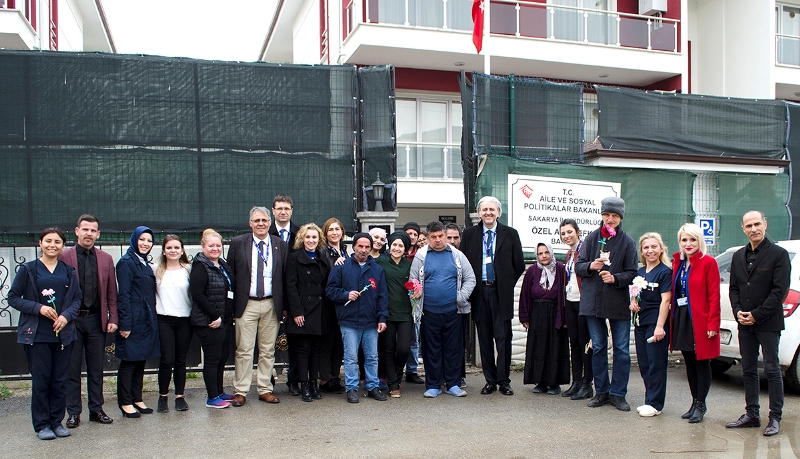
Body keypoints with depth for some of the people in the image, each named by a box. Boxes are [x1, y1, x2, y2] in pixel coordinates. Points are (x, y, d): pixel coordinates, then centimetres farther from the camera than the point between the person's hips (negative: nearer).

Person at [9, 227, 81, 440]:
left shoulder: (68, 271, 7)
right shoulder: (28, 269, 0)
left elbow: (77, 299, 9)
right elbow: (13, 297, -1)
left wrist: (66, 315, -10)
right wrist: (38, 308, -14)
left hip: (63, 333, 3)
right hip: (37, 334, -2)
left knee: (60, 380, 6)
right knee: (40, 380, 2)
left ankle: (57, 421, 18)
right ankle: (42, 425, 14)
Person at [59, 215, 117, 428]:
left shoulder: (106, 259, 9)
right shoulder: (64, 256, -1)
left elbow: (112, 293, 8)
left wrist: (113, 319, 1)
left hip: (96, 319, 2)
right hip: (72, 320, -2)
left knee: (96, 368, 9)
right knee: (72, 368, 5)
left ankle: (96, 409, 19)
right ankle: (73, 412, 15)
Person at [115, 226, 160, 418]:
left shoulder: (145, 264, 16)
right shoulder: (126, 263, -9)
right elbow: (124, 295, -14)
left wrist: (152, 319, 12)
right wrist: (125, 324, -19)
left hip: (147, 320, 8)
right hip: (133, 320, -8)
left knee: (141, 361, 12)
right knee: (129, 361, 0)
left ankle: (137, 399, 20)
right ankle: (125, 402, 9)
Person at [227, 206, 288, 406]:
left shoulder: (281, 245, 4)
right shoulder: (237, 243, 1)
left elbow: (286, 277, 6)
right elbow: (230, 275, 3)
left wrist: (284, 305, 3)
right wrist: (231, 304, -1)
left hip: (272, 305, 2)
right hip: (246, 304, -2)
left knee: (268, 350, 9)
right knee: (244, 350, 2)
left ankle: (265, 389, 19)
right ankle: (240, 391, 12)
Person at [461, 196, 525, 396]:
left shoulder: (510, 234, 4)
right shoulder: (469, 234, 7)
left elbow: (519, 264, 7)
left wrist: (507, 283, 5)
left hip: (501, 292, -1)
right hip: (479, 292, 2)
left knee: (503, 338, -3)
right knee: (484, 339, 6)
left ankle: (504, 380, 8)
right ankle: (490, 380, 15)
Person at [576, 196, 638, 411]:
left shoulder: (627, 242, 1)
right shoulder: (592, 238, 5)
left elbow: (632, 273, 0)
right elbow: (578, 267, 5)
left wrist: (616, 278, -18)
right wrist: (591, 266, -16)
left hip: (618, 302, -1)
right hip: (593, 301, 1)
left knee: (622, 350, 2)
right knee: (598, 348, 9)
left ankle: (618, 393, 14)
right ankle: (601, 391, 20)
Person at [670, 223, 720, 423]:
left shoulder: (708, 262, -7)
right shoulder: (678, 262, 11)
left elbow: (714, 296, -11)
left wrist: (713, 324, -16)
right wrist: (673, 317, 4)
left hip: (700, 321, -6)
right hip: (681, 319, 6)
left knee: (702, 363, 2)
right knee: (689, 363, 13)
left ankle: (700, 404, 12)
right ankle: (695, 402, 23)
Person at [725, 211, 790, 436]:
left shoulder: (778, 254, -6)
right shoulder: (738, 256, 12)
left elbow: (780, 290, -11)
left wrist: (757, 315, -14)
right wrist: (738, 312, -4)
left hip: (768, 323, -6)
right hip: (745, 324, 6)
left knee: (772, 370, 0)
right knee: (748, 370, 10)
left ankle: (775, 418, 8)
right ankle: (752, 415, 19)